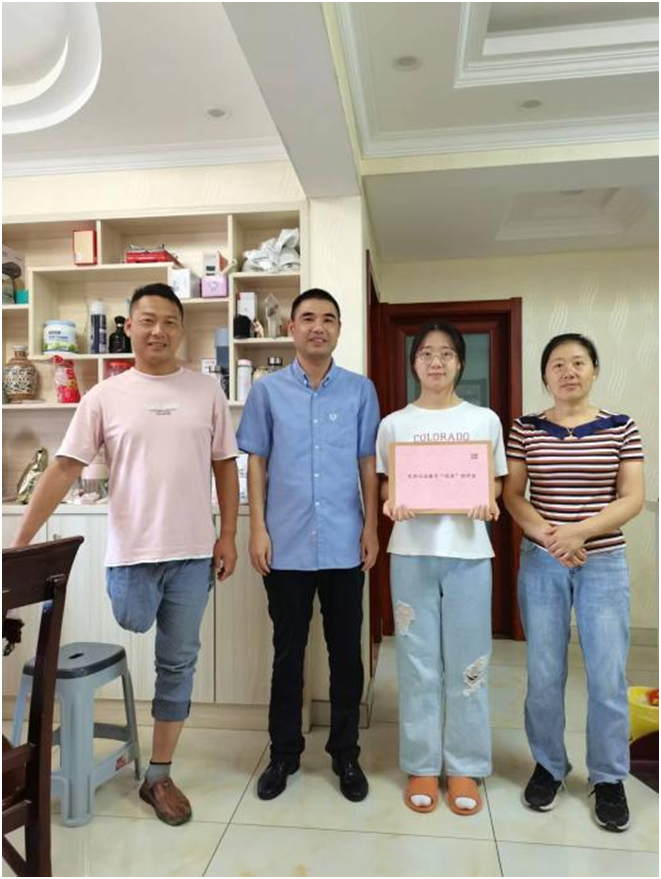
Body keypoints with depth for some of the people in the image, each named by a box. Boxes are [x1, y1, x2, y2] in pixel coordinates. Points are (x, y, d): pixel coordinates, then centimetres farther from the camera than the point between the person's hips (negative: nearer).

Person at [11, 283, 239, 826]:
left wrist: (228, 536, 0)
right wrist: (22, 540, -6)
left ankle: (159, 776, 28)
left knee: (177, 664, 11)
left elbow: (225, 467, 6)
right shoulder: (105, 396, 0)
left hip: (192, 553, 1)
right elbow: (64, 469, -2)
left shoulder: (206, 391, 3)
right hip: (130, 553, -1)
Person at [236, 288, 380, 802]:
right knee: (288, 652, 13)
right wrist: (257, 528, -3)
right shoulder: (268, 390, 2)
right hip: (286, 545, 0)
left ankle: (346, 754, 30)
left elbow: (368, 464, 5)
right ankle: (284, 753, 31)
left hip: (344, 545, 1)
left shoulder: (360, 390, 3)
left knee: (346, 653, 11)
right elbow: (257, 463, 3)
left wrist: (372, 527, 0)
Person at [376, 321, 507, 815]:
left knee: (468, 662, 7)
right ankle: (422, 766, 23)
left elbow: (495, 482, 10)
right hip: (412, 552, 0)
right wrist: (391, 505, -14)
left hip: (468, 552, 0)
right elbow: (385, 484, 8)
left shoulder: (485, 420, 6)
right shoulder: (395, 424, 5)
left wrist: (488, 503, -12)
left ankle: (465, 767, 24)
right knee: (418, 661, 7)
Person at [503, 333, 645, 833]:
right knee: (544, 675, 8)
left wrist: (579, 531, -19)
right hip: (541, 564, 1)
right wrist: (548, 534, -17)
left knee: (608, 677, 5)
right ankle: (548, 766, 30)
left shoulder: (621, 429, 0)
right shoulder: (526, 430, 1)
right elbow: (512, 495, 0)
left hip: (605, 564, 0)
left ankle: (609, 778, 26)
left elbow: (633, 499, -5)